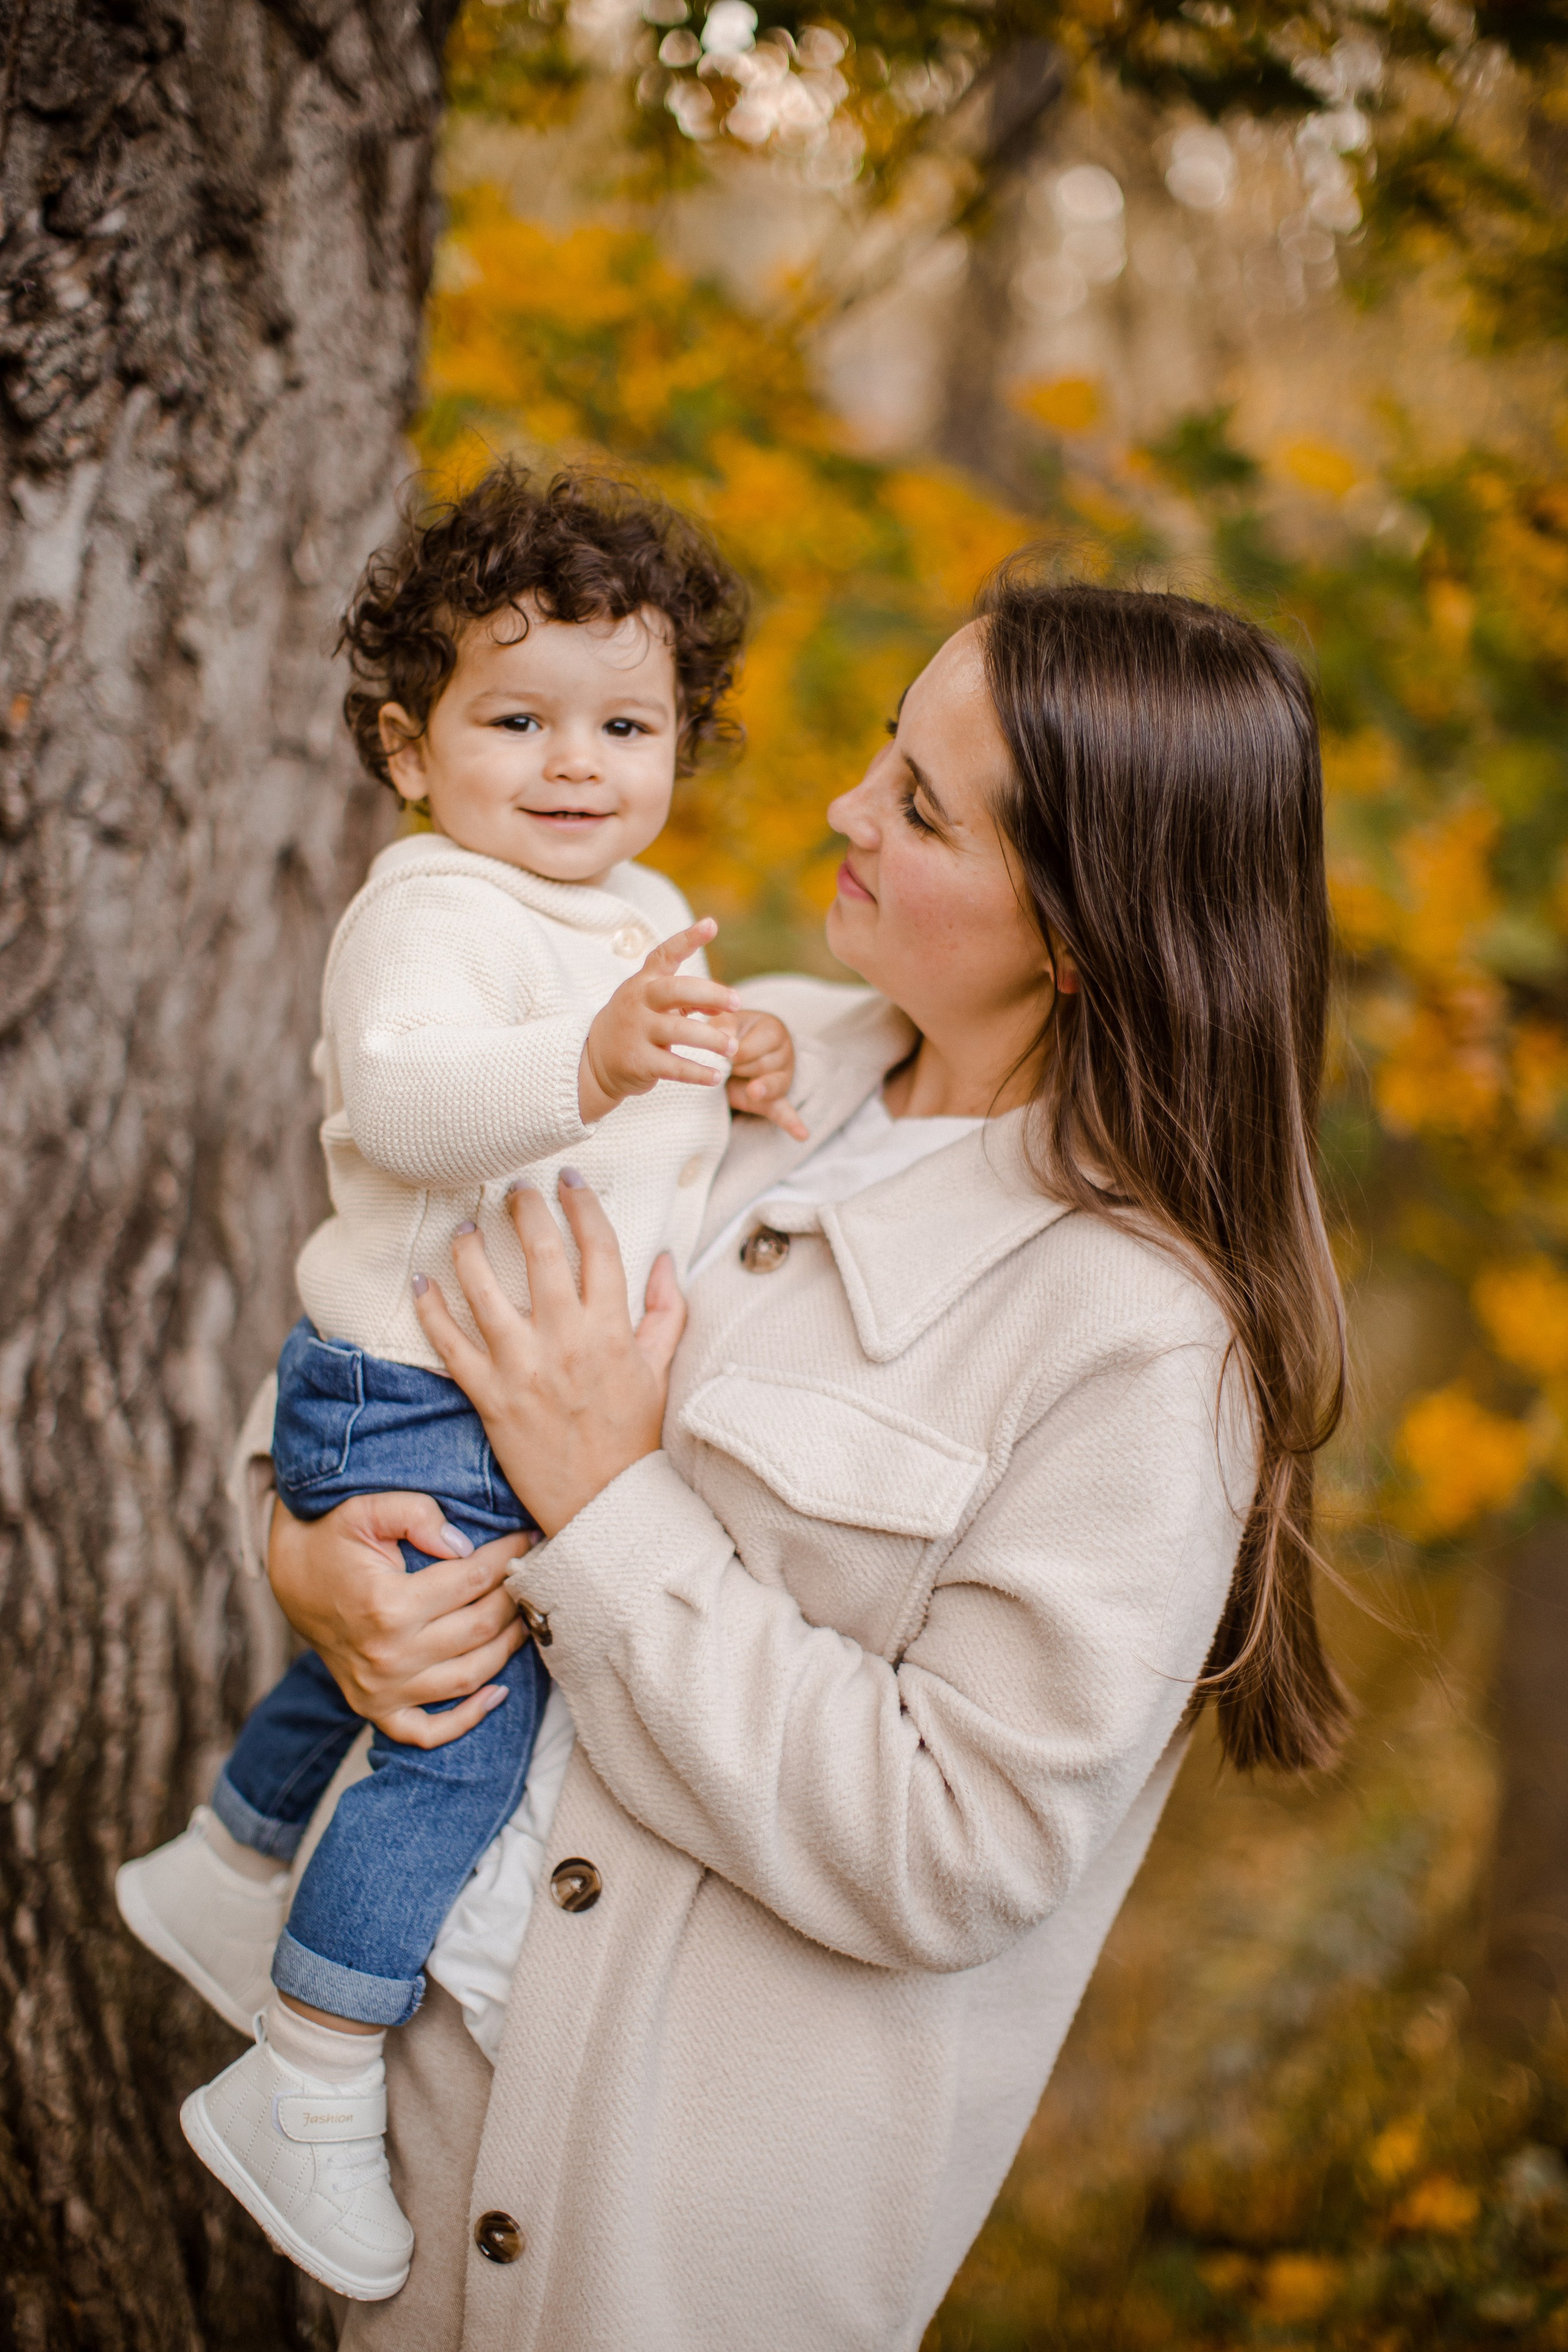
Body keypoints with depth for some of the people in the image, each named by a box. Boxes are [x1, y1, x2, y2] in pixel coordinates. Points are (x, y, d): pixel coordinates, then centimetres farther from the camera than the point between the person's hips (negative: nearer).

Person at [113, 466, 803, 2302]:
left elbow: (659, 1087, 22)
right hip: (411, 1405, -10)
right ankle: (305, 2100, 4)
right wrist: (590, 1063, -58)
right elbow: (407, 1087, -40)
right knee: (467, 1734, -11)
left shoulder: (644, 917, 9)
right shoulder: (431, 911, -22)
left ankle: (214, 1878, 53)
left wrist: (733, 1059, -1)